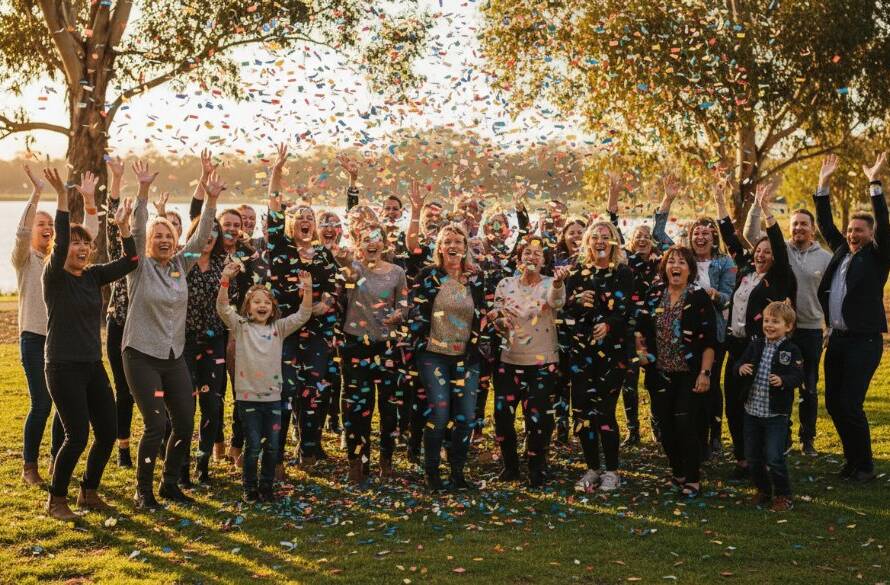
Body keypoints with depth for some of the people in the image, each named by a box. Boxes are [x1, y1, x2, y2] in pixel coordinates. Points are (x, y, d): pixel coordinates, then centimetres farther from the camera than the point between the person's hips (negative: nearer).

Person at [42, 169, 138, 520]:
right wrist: (62, 198, -32)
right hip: (64, 368, -7)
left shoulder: (93, 276, 8)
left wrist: (123, 226, -8)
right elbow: (59, 245, -26)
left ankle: (89, 492, 26)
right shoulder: (54, 277, -9)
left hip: (93, 365, 7)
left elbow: (130, 262, 1)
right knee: (77, 435, -8)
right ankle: (56, 500, 10)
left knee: (108, 432, 7)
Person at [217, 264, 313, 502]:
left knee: (272, 446, 7)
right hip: (248, 395, -3)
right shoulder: (240, 326, 1)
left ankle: (266, 486, 22)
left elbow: (303, 315, -3)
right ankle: (250, 487, 16)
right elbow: (222, 308, -13)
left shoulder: (279, 328, 7)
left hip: (273, 396, 3)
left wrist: (307, 290, -18)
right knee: (253, 446, 0)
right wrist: (225, 280, -27)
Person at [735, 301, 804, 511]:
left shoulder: (791, 351, -8)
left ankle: (783, 495, 12)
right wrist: (740, 368, -17)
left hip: (776, 414, -5)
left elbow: (798, 377, -15)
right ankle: (763, 490, 32)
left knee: (774, 458, -7)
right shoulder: (755, 345, 6)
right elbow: (739, 364, 6)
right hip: (752, 409, 5)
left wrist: (783, 381, -34)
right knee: (752, 457, 13)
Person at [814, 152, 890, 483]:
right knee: (834, 404, 8)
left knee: (850, 405, -9)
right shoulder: (842, 251, 14)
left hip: (863, 341, -7)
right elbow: (825, 224, 18)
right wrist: (823, 185, 12)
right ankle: (853, 459, 22)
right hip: (837, 338, 7)